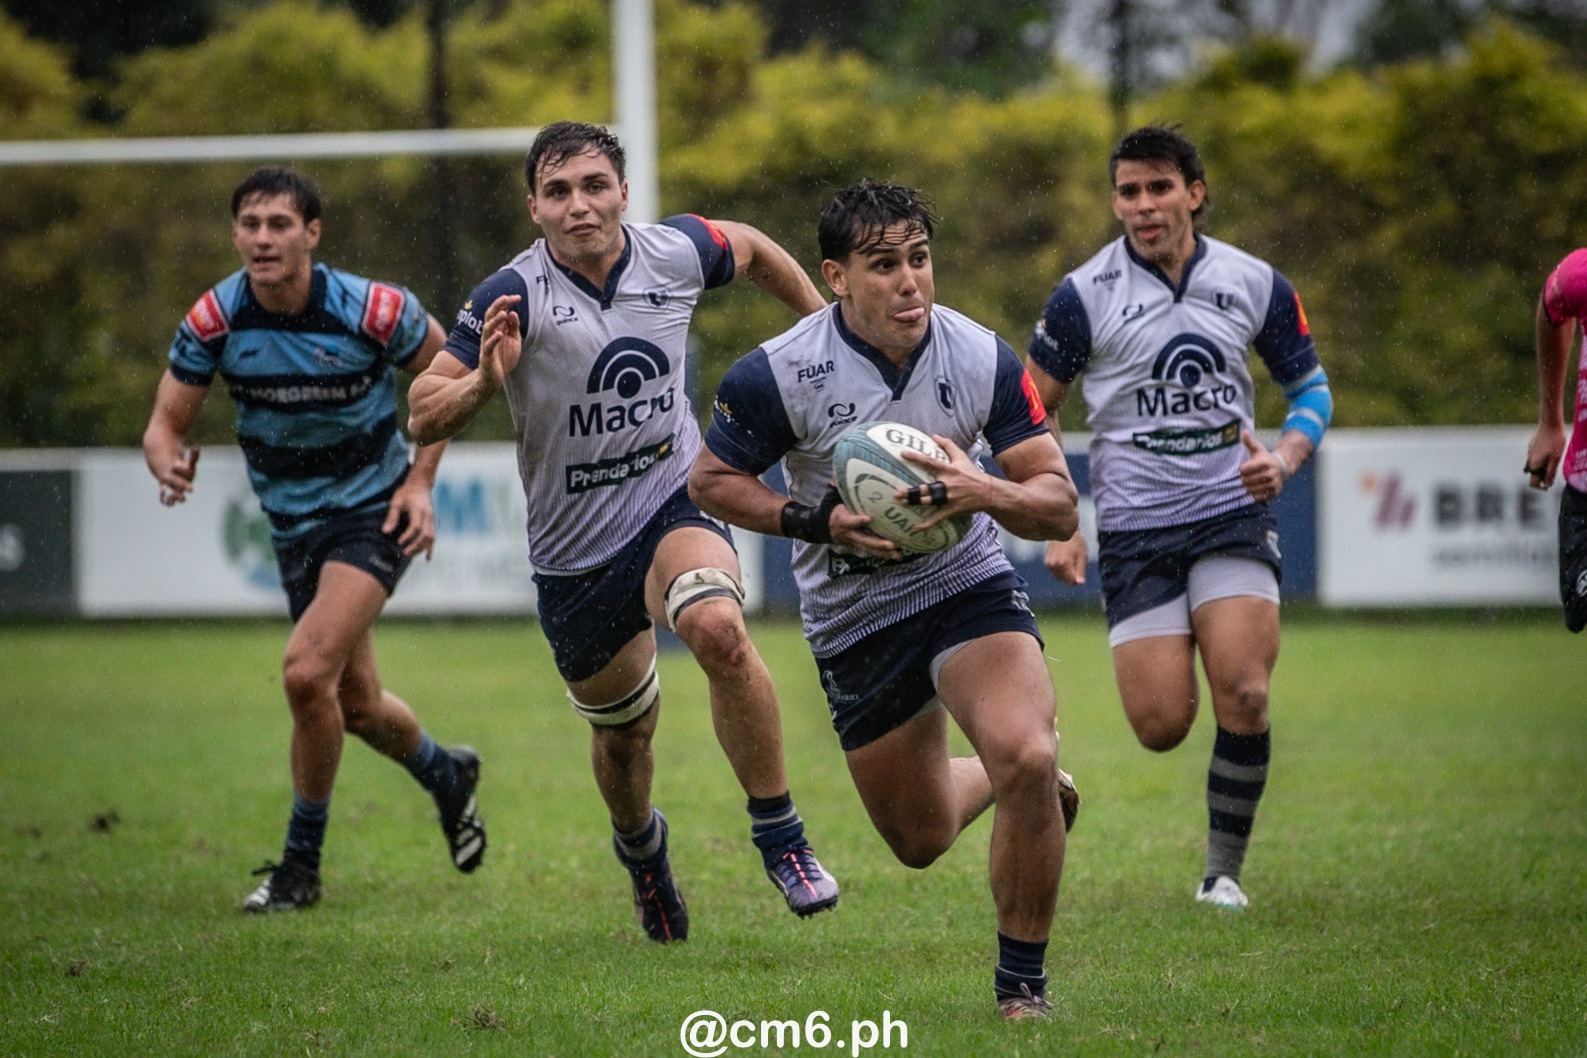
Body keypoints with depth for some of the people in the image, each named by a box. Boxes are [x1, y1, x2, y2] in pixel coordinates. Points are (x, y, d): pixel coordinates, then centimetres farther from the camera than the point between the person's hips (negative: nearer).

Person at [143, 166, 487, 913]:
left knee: (308, 672, -22)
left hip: (373, 509, -4)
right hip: (292, 524, 4)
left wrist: (420, 480, -9)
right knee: (356, 705, 12)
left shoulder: (373, 311, -20)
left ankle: (302, 862, -5)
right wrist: (169, 465, -32)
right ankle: (445, 775, 46)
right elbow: (167, 422, -7)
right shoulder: (214, 320, -13)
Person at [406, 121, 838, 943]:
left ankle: (780, 837, -19)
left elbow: (753, 251, 17)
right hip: (573, 551, 0)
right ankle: (640, 845, 52)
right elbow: (421, 418, -18)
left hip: (673, 503, 0)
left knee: (718, 629, -33)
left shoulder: (677, 253, -7)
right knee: (622, 733, 15)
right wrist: (483, 381, -37)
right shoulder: (515, 297, -16)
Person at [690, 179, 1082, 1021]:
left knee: (1028, 761, -27)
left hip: (967, 584, -1)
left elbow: (1059, 508, -12)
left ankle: (1022, 984, -9)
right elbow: (710, 482, -6)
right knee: (920, 842, 10)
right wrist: (817, 521, -21)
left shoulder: (982, 358, -15)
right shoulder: (779, 375, -19)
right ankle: (996, 780, 49)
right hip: (853, 624, 1)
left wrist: (983, 491, -34)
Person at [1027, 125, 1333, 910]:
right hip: (1133, 525, -1)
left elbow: (1310, 385, 14)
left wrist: (1285, 459, -7)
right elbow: (1034, 411, 5)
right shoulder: (1085, 294, -4)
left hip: (1234, 513, 1)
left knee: (1243, 697, -17)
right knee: (1161, 726, -8)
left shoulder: (1255, 285, 1)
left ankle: (1223, 872, 1)